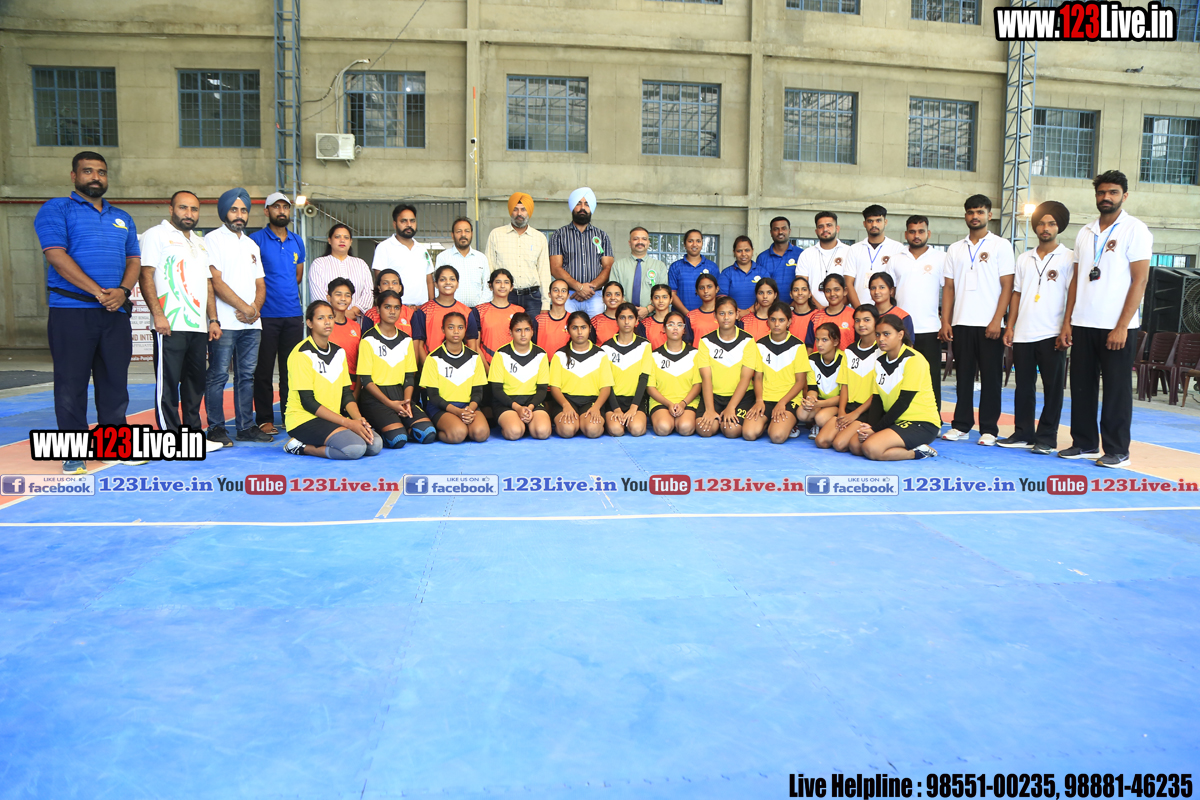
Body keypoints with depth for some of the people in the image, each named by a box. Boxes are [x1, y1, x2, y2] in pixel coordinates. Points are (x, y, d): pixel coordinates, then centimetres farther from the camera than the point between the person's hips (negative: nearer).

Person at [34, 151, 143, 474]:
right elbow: (56, 255, -9)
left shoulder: (122, 218, 19)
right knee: (72, 381, -1)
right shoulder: (57, 209, 3)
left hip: (116, 313, 5)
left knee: (115, 380, 7)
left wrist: (123, 291, -7)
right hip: (71, 311, -4)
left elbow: (134, 260, 13)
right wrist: (98, 291, -16)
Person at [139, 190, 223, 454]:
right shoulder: (157, 235, 1)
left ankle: (193, 434, 18)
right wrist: (158, 314, -17)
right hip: (170, 324, -7)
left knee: (196, 382, 10)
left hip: (199, 326, 7)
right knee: (168, 383, -4)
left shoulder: (200, 243, 23)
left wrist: (213, 319, 14)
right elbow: (146, 276, -8)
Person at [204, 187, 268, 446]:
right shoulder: (213, 240, 1)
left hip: (252, 323, 6)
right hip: (225, 322, -6)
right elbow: (216, 282, -9)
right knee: (218, 375, -4)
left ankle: (246, 426, 12)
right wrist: (245, 308, -10)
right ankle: (216, 428, 2)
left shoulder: (251, 245, 21)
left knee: (247, 375, 7)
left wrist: (255, 307, -2)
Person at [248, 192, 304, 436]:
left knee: (291, 369, 8)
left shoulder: (297, 241, 13)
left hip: (294, 315, 5)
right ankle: (264, 419, 8)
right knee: (264, 370, 1)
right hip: (266, 314, -4)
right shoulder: (256, 239, -3)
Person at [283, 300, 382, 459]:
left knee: (375, 444, -16)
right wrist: (347, 423, -20)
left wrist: (358, 418, -9)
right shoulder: (302, 354, -10)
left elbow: (346, 393, 12)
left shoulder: (339, 352, 13)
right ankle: (301, 446, -7)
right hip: (304, 419, -8)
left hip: (333, 418, 8)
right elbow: (307, 402, -16)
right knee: (355, 448, -30)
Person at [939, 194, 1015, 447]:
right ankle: (961, 426, 13)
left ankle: (989, 429, 6)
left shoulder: (1001, 246, 3)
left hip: (989, 324, -3)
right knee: (963, 376, 7)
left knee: (990, 378, 0)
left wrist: (997, 321, -12)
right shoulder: (955, 249, 13)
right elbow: (949, 287, 12)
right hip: (961, 323, 3)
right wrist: (945, 321, 3)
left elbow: (1007, 286, -3)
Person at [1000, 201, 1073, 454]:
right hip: (1023, 334, 4)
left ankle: (1047, 438, 6)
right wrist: (1010, 326, 8)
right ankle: (1023, 434, 16)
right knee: (1023, 386, 8)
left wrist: (1067, 329, -11)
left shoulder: (1068, 258, 2)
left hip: (1052, 334, -4)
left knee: (1052, 387, 0)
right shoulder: (1024, 259, 15)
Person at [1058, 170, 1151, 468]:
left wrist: (1122, 326, -15)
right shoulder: (1085, 232, 13)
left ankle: (1117, 450, 9)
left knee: (1116, 390, 1)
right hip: (1082, 324, 5)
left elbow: (1139, 280, -8)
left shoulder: (1135, 230, -3)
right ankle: (1084, 443, 19)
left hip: (1116, 327, -5)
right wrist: (1067, 321, 6)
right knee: (1081, 386, 8)